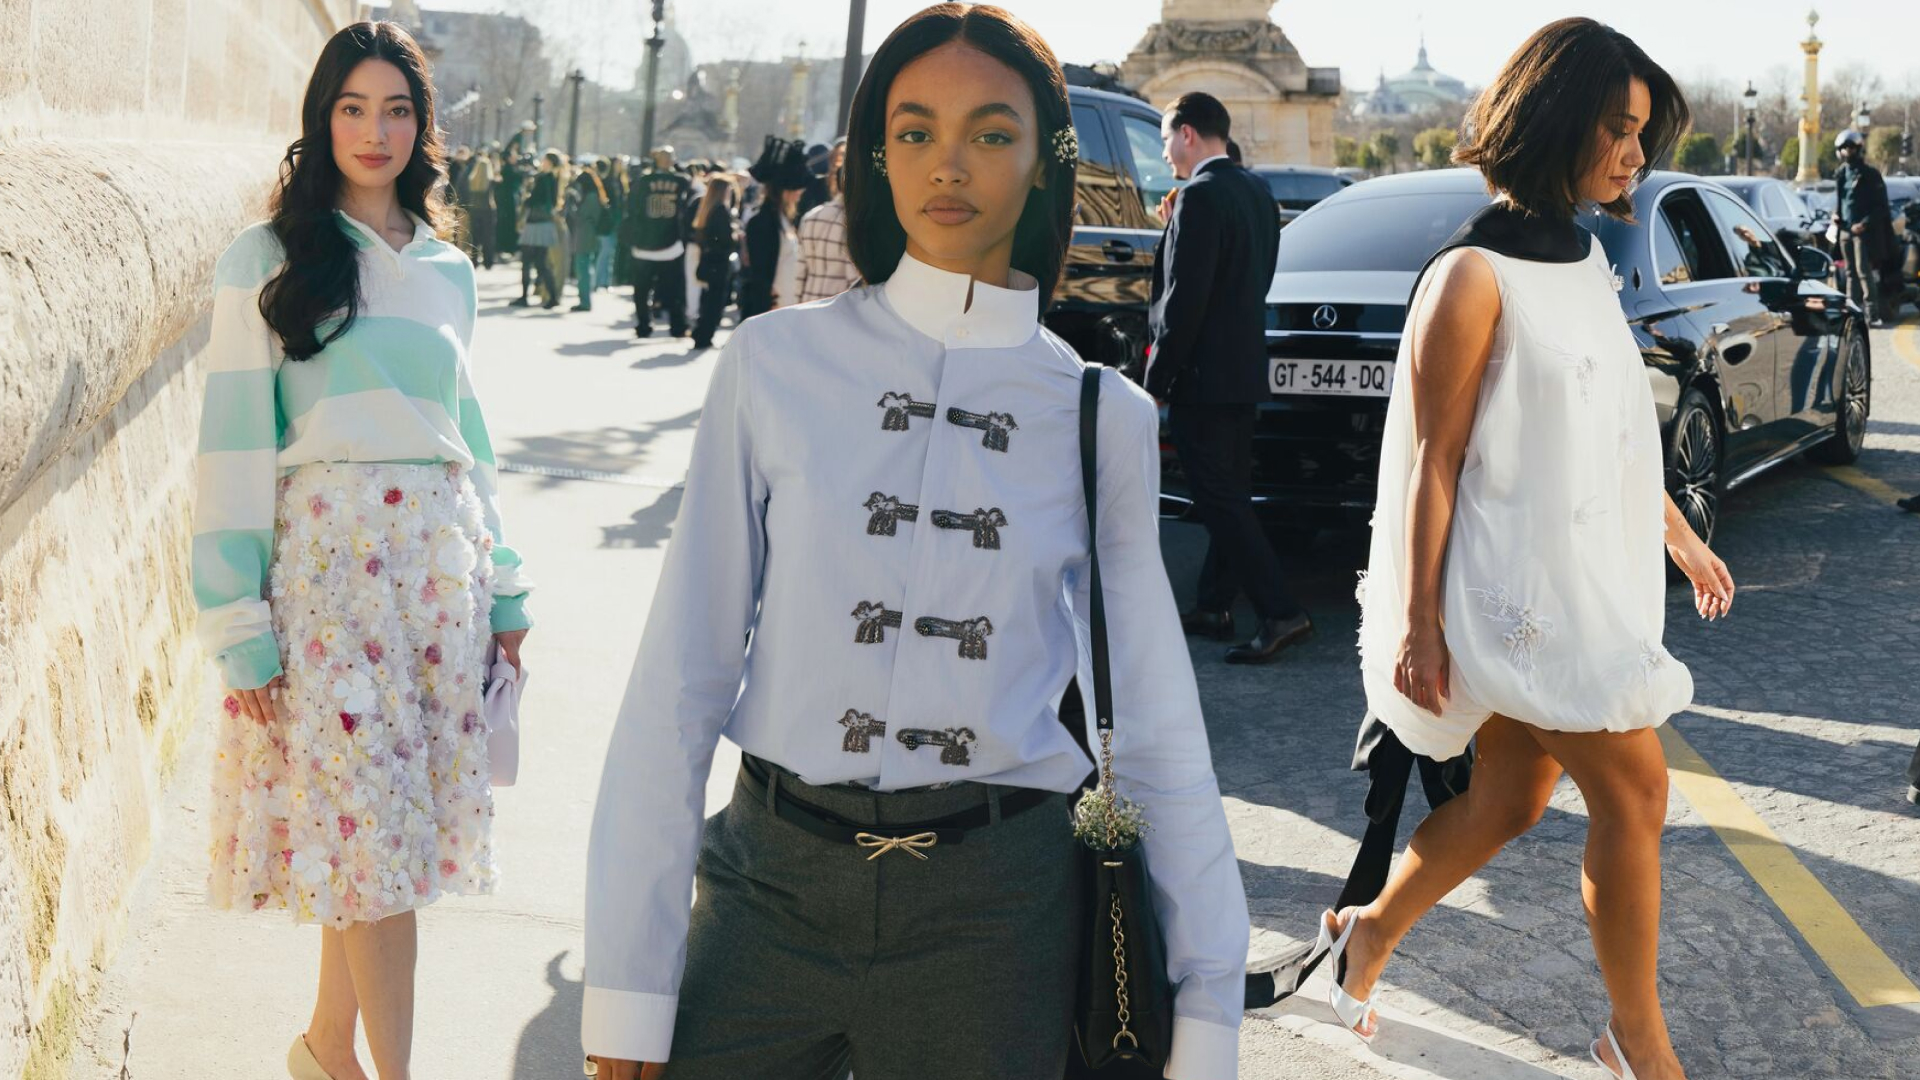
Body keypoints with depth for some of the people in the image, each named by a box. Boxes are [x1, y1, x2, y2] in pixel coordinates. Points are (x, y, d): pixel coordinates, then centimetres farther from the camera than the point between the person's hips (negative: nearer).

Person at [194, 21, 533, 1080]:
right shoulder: (267, 257, -1)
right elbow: (232, 440, -6)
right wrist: (239, 626, -12)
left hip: (438, 556, 4)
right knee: (376, 824, -6)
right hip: (327, 553, -4)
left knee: (369, 825, 7)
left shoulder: (447, 266, 14)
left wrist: (502, 585, 16)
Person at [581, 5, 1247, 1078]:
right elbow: (682, 675, -2)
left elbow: (1157, 725, 4)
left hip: (997, 909, 1)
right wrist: (629, 990, -5)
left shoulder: (1105, 418, 2)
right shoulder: (777, 364, -2)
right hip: (775, 884, 0)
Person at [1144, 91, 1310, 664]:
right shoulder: (1256, 191, 11)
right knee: (1229, 494, 14)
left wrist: (1157, 379, -14)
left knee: (1220, 499, -7)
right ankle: (1215, 606, 23)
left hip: (1203, 375, -10)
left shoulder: (1200, 197, -17)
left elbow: (1185, 299, -21)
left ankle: (1281, 612, -10)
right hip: (1245, 367, 10)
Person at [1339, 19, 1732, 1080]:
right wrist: (1417, 629, -16)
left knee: (1508, 803, 14)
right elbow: (1432, 465, -16)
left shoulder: (1582, 259, 10)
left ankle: (1367, 935, 34)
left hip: (1583, 576, 9)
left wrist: (1680, 537, 25)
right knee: (1633, 793, -4)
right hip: (1518, 584, -9)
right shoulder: (1476, 277, -16)